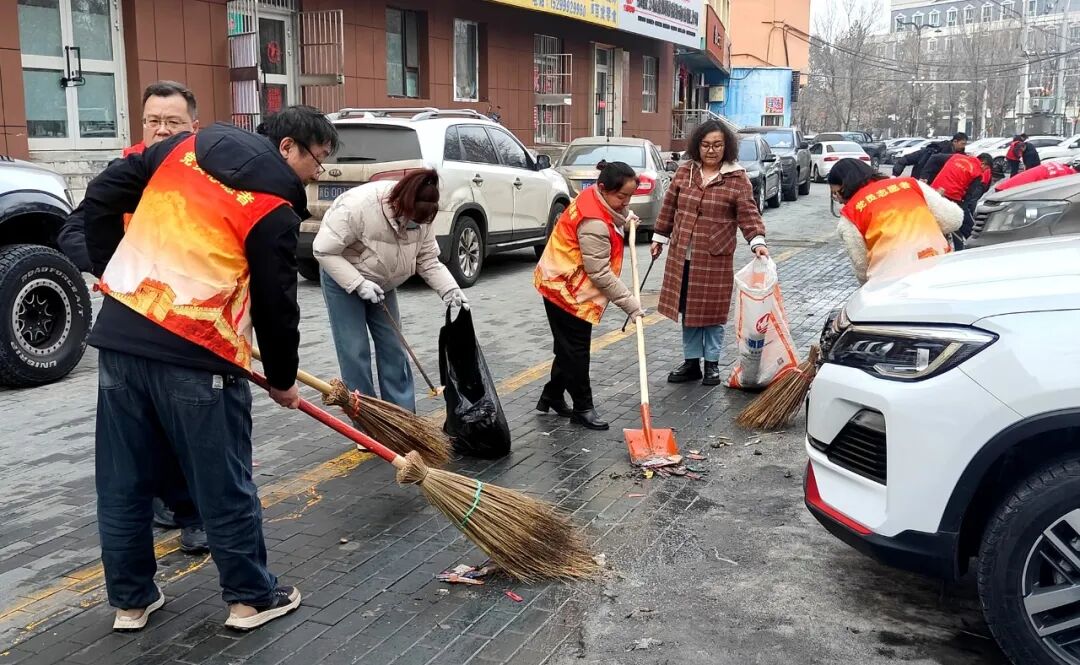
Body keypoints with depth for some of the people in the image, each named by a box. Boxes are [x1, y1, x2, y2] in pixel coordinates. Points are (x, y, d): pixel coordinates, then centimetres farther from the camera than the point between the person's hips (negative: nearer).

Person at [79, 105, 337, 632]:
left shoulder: (187, 145, 13)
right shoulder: (274, 204, -5)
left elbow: (101, 196, 14)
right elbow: (275, 304, -3)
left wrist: (113, 273, 21)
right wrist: (283, 379, 10)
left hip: (118, 333, 7)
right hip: (195, 352, -6)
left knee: (122, 481, 15)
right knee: (223, 484, 7)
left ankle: (130, 599, 29)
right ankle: (251, 597, 21)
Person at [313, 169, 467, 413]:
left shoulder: (421, 218, -16)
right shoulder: (358, 205, -35)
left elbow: (428, 261, -7)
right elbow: (324, 250, -28)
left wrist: (450, 290, -22)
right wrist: (358, 283, -31)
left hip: (381, 284, 6)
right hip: (343, 280, -5)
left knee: (393, 349, 4)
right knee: (355, 352, -7)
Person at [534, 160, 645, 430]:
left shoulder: (597, 198, 1)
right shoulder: (593, 223, -28)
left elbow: (615, 213, 30)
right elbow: (600, 273, -25)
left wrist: (626, 218, 11)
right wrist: (629, 303, -21)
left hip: (562, 284, 10)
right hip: (566, 288, -10)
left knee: (569, 346, 17)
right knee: (576, 349, -2)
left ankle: (552, 396, 29)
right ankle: (583, 408, 8)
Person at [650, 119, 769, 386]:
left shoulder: (738, 179, -5)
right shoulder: (684, 172, 6)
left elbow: (748, 214, -9)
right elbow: (669, 207, 13)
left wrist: (758, 241, -23)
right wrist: (660, 237, 14)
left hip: (716, 259, -3)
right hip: (681, 256, 4)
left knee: (712, 311, 4)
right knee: (688, 311, 11)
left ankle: (712, 364, 18)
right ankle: (691, 362, 22)